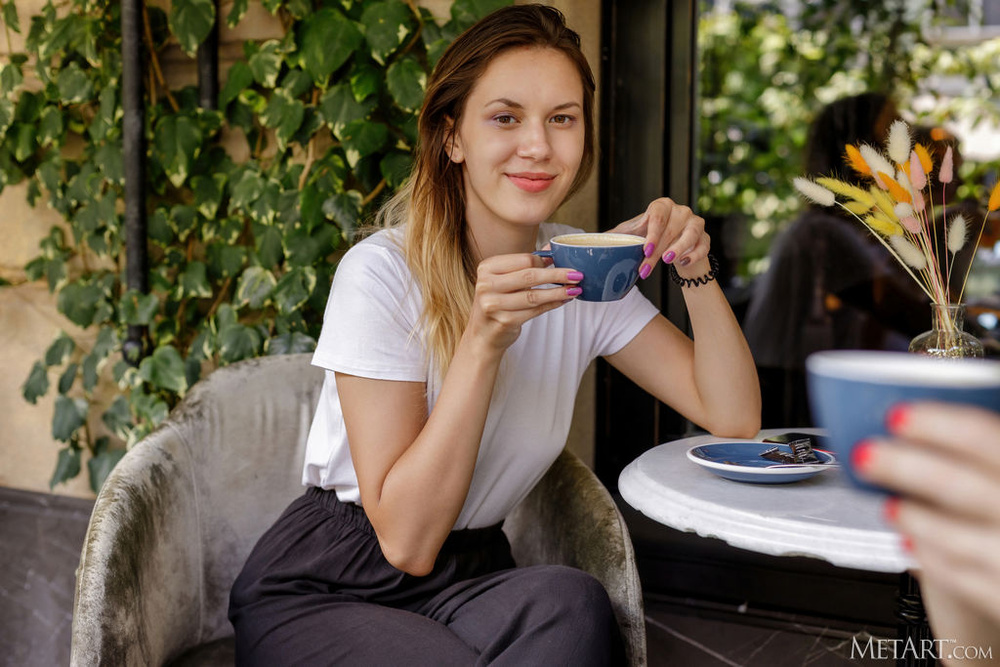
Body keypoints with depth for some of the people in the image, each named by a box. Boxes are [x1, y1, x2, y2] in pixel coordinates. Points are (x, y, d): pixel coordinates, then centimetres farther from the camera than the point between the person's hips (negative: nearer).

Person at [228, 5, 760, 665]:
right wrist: (482, 340, -30)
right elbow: (406, 540, -21)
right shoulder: (381, 275, -18)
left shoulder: (582, 271, -2)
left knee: (569, 604, -29)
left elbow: (734, 417, -5)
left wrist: (695, 266, -18)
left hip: (473, 578, 4)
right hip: (322, 591, -4)